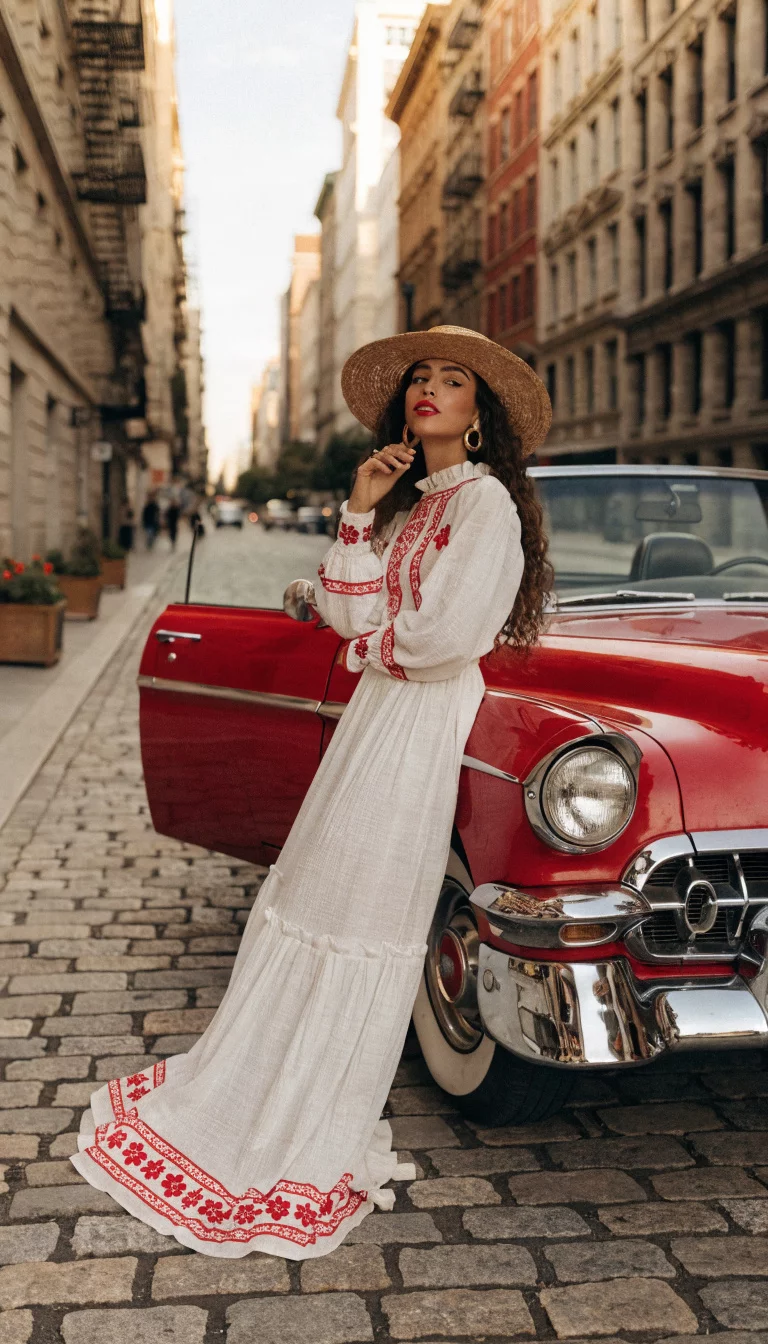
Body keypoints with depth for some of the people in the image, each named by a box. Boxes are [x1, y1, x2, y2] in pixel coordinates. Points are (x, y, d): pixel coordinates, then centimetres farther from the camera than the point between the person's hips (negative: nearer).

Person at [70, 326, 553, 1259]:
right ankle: (246, 1088, 29)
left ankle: (315, 1142, 15)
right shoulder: (408, 499, 14)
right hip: (378, 707, 8)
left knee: (362, 918, 0)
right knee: (308, 899, 14)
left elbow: (445, 637, -23)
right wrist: (360, 514, -6)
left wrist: (367, 641, -5)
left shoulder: (485, 502, -13)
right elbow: (348, 613, 5)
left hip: (423, 723, -8)